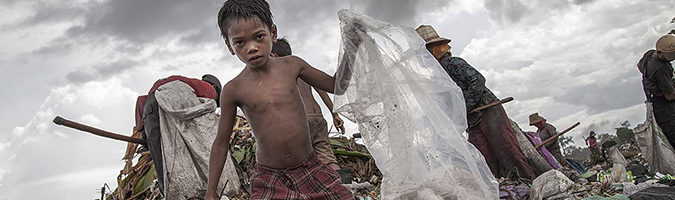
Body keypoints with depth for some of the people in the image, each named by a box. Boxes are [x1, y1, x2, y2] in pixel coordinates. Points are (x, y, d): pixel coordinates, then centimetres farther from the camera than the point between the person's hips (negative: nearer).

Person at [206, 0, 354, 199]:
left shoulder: (292, 65, 0)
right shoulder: (234, 90, -6)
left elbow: (335, 84, 13)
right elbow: (221, 143, 2)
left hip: (310, 168, 3)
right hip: (269, 179, -2)